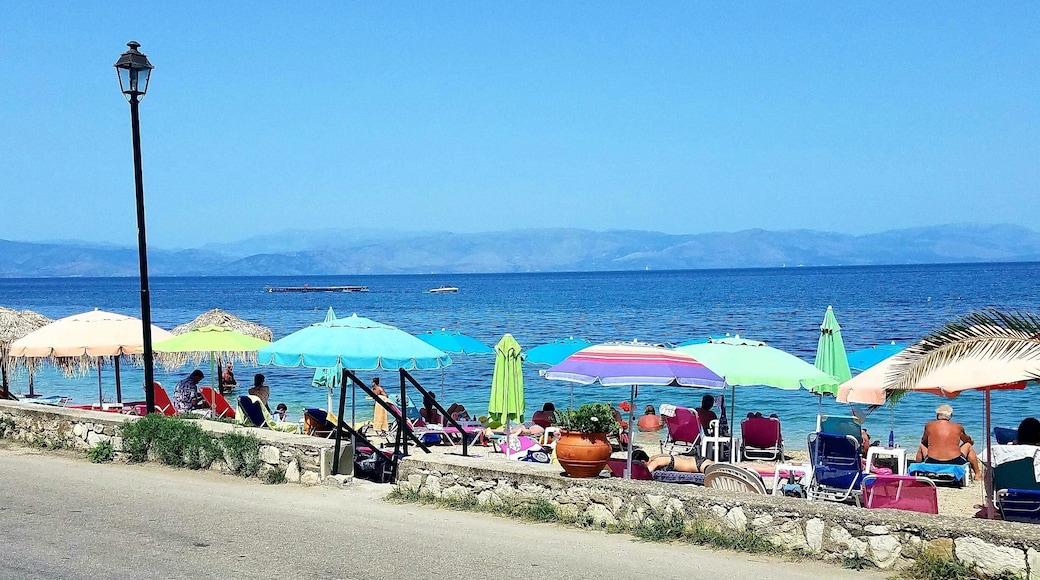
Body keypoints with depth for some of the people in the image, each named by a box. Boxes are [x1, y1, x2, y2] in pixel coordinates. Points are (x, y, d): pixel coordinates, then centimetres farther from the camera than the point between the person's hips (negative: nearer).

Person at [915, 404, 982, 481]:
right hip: (955, 464, 0)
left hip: (932, 464, 0)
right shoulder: (958, 427, 6)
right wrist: (971, 441, 52)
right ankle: (977, 474, 34)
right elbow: (967, 440, 27)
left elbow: (924, 442, 22)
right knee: (968, 446, 28)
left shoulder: (929, 425, 4)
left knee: (922, 447, 31)